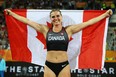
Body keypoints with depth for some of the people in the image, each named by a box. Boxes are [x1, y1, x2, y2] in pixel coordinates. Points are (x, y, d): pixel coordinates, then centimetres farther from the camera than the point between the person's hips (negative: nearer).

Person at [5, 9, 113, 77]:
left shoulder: (69, 30, 3)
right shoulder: (45, 30, 5)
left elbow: (89, 22, 3)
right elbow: (27, 21, 8)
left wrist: (105, 14, 3)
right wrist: (11, 13, 10)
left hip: (64, 65, -1)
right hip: (49, 66, 1)